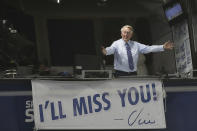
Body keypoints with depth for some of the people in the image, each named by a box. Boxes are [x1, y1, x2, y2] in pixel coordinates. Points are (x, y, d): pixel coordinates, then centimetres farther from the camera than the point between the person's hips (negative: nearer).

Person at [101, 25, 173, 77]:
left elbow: (148, 48, 5)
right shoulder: (117, 44, 0)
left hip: (133, 74, 4)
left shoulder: (136, 45, 11)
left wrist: (163, 47, -4)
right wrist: (105, 51, -46)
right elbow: (111, 49, -20)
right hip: (121, 74, -4)